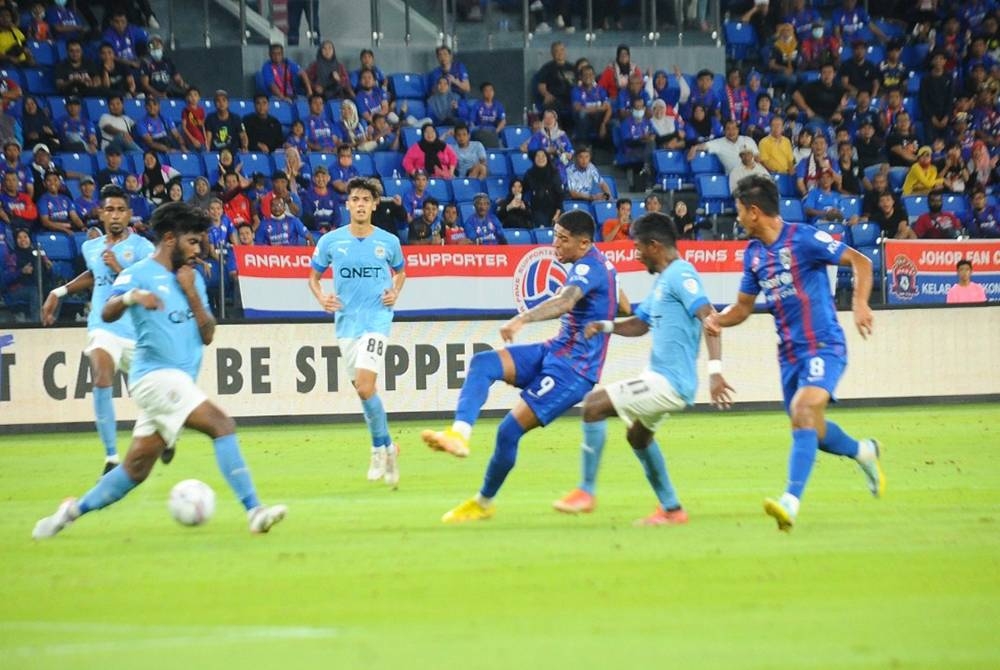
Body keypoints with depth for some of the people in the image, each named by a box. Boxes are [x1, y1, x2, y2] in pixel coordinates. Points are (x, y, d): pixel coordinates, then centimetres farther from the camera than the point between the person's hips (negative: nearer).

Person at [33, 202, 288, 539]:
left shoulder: (193, 279, 17)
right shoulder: (139, 274, -4)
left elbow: (207, 335, 12)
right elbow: (107, 314, -20)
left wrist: (192, 294, -1)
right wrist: (130, 297, -41)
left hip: (178, 382, 8)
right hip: (155, 374, -8)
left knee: (136, 468, 8)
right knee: (222, 425, -22)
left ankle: (73, 510, 21)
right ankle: (253, 510, -27)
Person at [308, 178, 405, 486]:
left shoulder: (388, 242, 1)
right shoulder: (331, 241, 1)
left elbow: (400, 271, 21)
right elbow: (314, 276, 13)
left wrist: (395, 293, 2)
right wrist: (322, 298, -6)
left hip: (377, 319, -3)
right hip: (346, 322, 3)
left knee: (365, 385, -19)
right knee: (363, 389, 6)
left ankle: (380, 448, -4)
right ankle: (387, 447, 24)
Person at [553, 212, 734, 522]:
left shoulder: (680, 275, -15)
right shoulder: (663, 279, 16)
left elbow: (709, 317, -26)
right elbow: (641, 323, 27)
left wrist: (715, 370, -35)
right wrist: (605, 326, 9)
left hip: (669, 381, -11)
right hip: (662, 378, 11)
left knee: (594, 404, -13)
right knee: (638, 435, 28)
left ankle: (586, 492, -6)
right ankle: (671, 510, 34)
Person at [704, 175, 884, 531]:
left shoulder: (803, 238, -13)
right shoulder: (754, 253, 9)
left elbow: (860, 262, -12)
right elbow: (743, 307, 17)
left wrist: (860, 305, -28)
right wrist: (716, 319, -4)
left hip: (823, 345, -8)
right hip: (789, 351, 8)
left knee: (803, 413, -26)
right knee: (809, 429, 15)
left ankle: (790, 502, -35)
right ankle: (863, 452, 45)